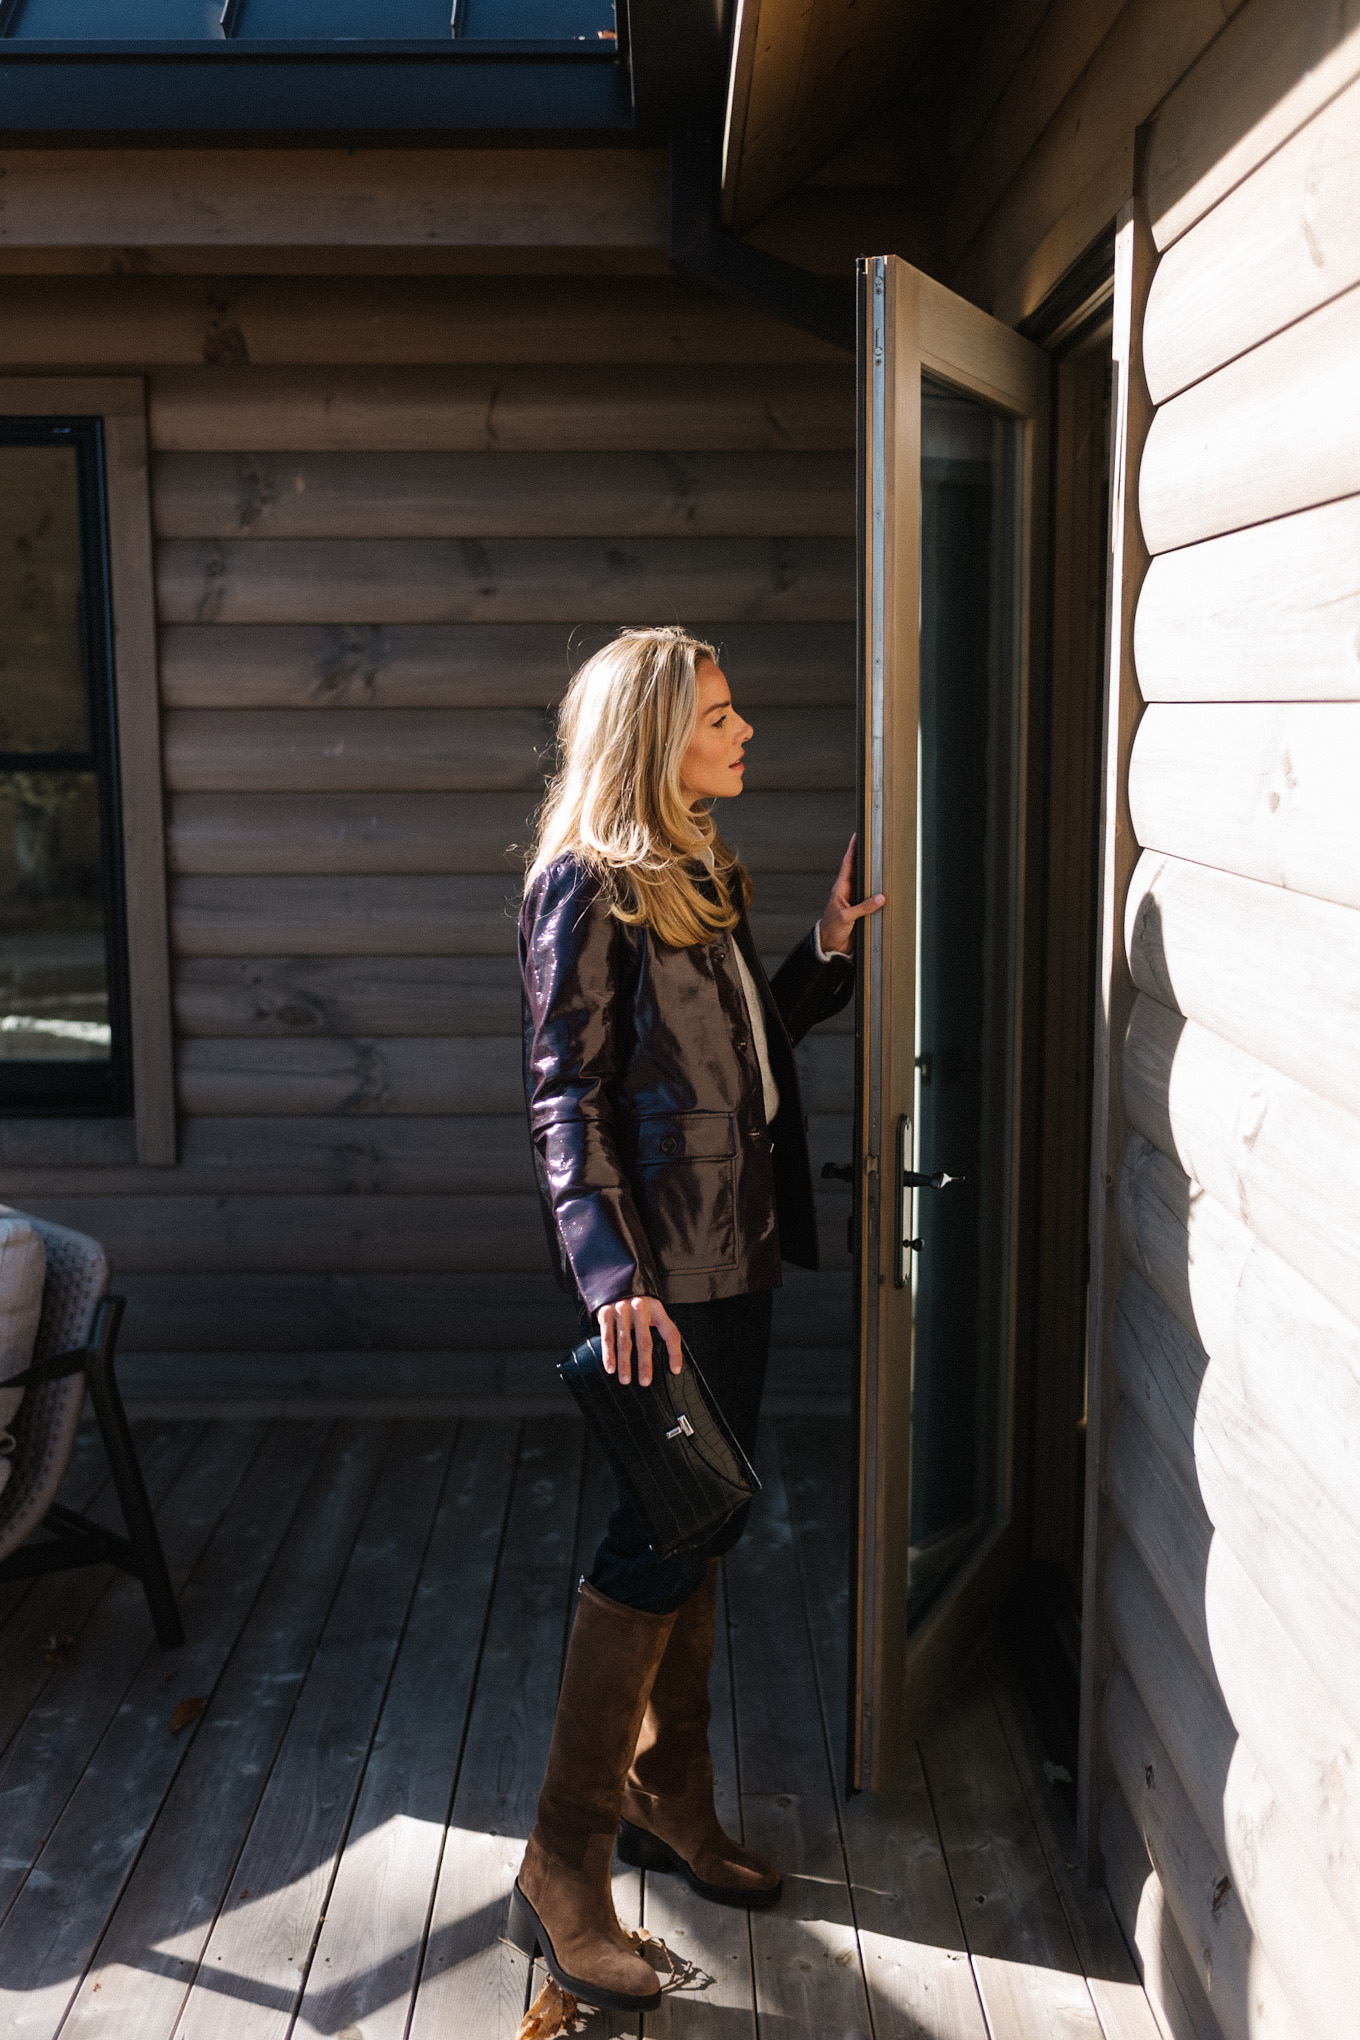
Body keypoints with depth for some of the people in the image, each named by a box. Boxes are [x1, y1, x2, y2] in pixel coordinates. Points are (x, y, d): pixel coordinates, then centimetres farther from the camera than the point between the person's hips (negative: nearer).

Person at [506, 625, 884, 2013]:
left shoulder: (700, 876, 14)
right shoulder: (588, 888, -13)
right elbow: (566, 1103, -19)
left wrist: (826, 956, 10)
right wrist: (611, 1275, -29)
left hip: (736, 1258, 9)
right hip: (657, 1273, -9)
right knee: (658, 1537, -6)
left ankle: (670, 1803, 31)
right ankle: (563, 1871, 6)